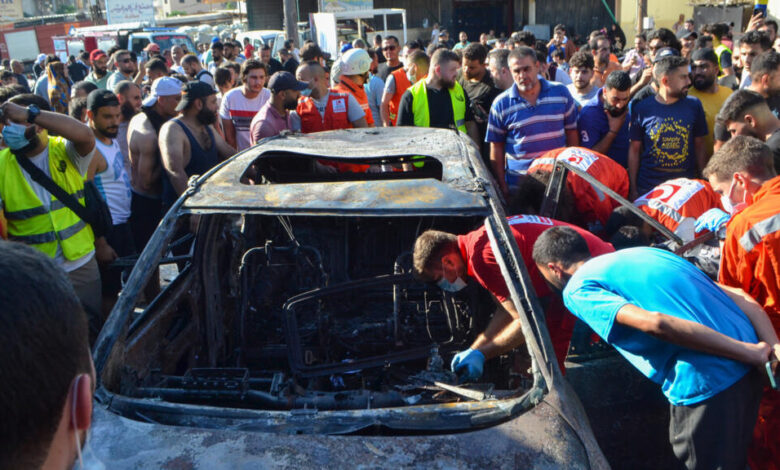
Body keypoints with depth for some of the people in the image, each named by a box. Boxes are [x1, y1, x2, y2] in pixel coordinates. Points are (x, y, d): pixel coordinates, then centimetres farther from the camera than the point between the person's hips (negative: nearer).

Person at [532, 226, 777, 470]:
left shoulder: (577, 289, 0)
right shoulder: (645, 252, 23)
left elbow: (654, 322, -19)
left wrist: (750, 353, -12)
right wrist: (775, 346, 3)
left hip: (704, 384, -8)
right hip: (747, 375, 8)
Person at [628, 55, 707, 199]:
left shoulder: (694, 105, 3)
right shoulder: (641, 108, -2)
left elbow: (699, 145, 9)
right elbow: (634, 150, 1)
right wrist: (633, 188, -1)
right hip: (648, 187, -2)